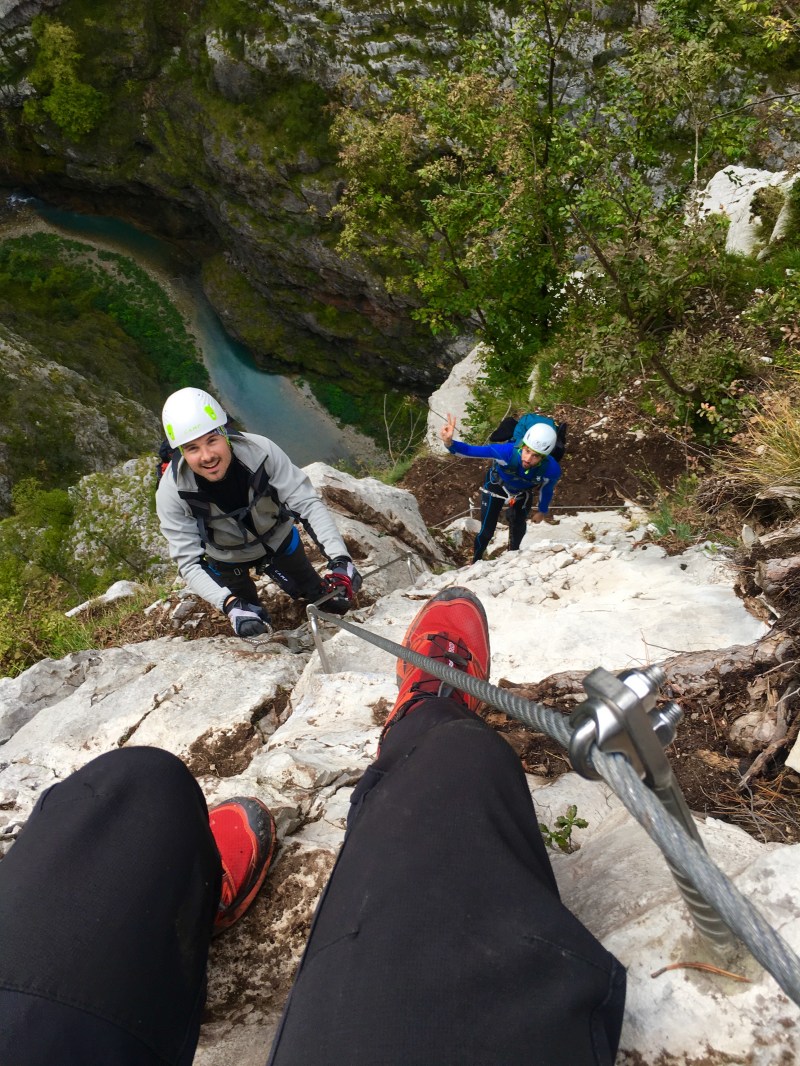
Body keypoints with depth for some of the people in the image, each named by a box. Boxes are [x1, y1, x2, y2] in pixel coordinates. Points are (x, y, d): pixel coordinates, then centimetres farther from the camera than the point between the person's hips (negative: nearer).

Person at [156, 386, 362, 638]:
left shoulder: (260, 450, -35)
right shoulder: (171, 492, -33)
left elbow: (307, 503, -31)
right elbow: (189, 563, -31)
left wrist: (340, 558, -44)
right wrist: (231, 604, -47)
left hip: (278, 540, 1)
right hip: (226, 560, -1)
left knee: (334, 602, 14)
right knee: (251, 630, 11)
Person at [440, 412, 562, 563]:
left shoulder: (552, 470, -38)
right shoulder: (507, 451, -47)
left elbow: (547, 490, -14)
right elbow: (472, 450, -44)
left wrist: (542, 510, 6)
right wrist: (449, 443, -65)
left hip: (523, 494, 2)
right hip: (496, 486, -2)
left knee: (518, 529, 23)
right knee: (486, 531, 3)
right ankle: (476, 562, 35)